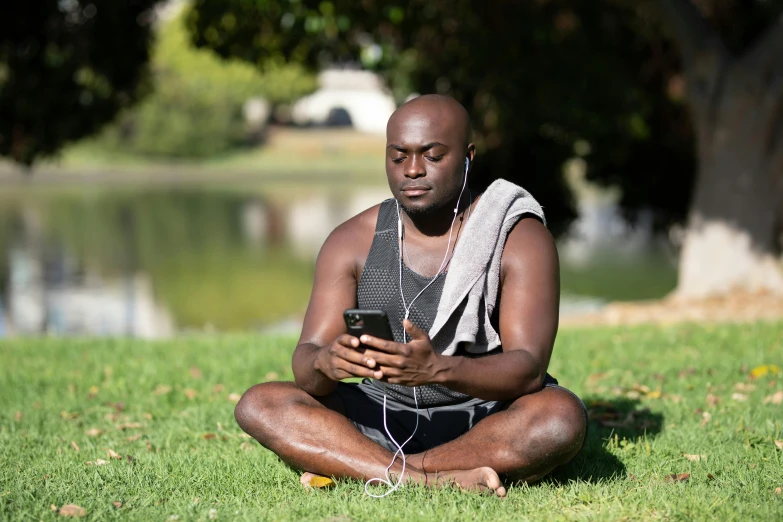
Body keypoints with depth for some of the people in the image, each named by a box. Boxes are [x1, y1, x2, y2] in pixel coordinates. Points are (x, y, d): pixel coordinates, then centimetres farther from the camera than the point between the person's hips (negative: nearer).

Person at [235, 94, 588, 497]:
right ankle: (429, 478, -29)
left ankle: (348, 467, -25)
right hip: (386, 420, 2)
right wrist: (326, 363, -34)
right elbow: (304, 363, -8)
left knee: (562, 417, -35)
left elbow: (528, 369, -20)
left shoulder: (520, 239, -9)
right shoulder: (352, 242, -1)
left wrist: (438, 369, -39)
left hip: (489, 419, -2)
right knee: (258, 406, -18)